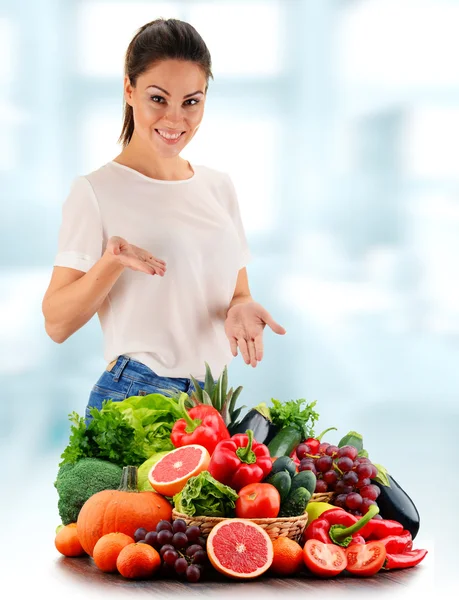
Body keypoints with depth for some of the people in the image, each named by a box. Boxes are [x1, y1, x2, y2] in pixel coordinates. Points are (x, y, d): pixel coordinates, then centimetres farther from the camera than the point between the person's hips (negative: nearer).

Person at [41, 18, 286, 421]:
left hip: (213, 400, 5)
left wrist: (241, 310, -8)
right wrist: (111, 264, -27)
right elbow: (57, 324, -10)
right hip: (132, 399, -5)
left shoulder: (219, 187, 9)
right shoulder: (96, 192, -8)